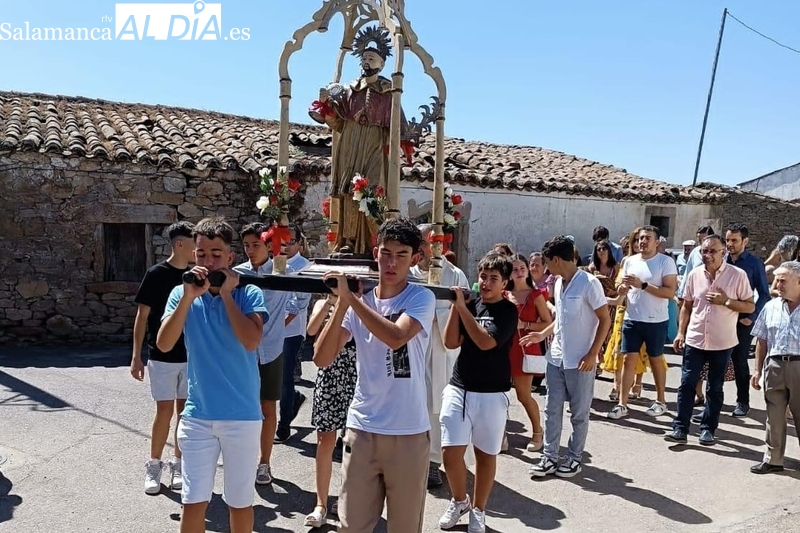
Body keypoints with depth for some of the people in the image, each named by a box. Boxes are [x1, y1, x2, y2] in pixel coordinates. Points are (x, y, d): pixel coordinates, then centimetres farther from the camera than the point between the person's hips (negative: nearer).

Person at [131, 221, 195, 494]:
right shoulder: (157, 274, -8)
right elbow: (142, 316, -5)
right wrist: (136, 356, -8)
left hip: (192, 356, 4)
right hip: (162, 357, -3)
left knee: (184, 412, 8)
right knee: (165, 412, 0)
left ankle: (178, 464, 21)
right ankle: (154, 466, 17)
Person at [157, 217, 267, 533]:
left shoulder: (248, 294, -7)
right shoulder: (182, 293, 1)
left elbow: (251, 341, -22)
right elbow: (163, 344, -11)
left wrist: (226, 294, -18)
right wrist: (188, 297, -20)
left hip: (242, 415, -2)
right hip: (197, 415, 2)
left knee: (240, 501, 14)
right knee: (193, 503, 10)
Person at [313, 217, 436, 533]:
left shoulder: (421, 298, -6)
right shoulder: (358, 300, 2)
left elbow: (396, 337, -27)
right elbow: (322, 359, -6)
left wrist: (350, 297, -22)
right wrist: (341, 303, -16)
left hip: (409, 432, -2)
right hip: (362, 428, 3)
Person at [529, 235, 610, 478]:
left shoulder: (589, 283, -14)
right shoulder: (559, 283, 8)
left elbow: (605, 320, -12)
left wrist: (593, 354, -16)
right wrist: (542, 335, 15)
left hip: (579, 361, -7)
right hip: (556, 358, 7)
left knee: (579, 413, 9)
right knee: (552, 409, 10)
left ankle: (574, 458, 22)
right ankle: (549, 456, 20)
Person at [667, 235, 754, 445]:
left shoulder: (738, 275, -8)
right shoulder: (694, 274, 2)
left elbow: (750, 306, -5)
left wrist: (726, 301, -20)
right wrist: (681, 333, 4)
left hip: (722, 342, -2)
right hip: (694, 339, 2)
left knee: (715, 388, 10)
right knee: (687, 384, 1)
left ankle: (708, 429, 21)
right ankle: (680, 428, 6)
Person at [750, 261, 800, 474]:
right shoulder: (771, 307, 7)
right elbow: (762, 341, 11)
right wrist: (758, 370, 9)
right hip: (774, 366, 3)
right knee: (774, 417, 11)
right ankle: (773, 459, 21)